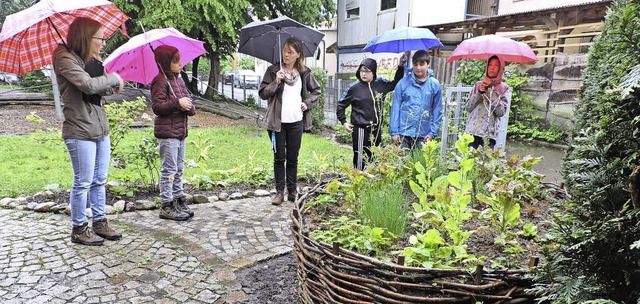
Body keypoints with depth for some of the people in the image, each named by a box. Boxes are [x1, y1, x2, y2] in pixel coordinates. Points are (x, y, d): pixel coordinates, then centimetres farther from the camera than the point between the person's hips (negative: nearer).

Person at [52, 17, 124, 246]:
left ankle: (100, 223, 23)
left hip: (101, 128, 8)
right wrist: (114, 78, -9)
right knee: (83, 182, 0)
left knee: (99, 180, 12)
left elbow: (107, 90, 6)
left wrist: (98, 65, -8)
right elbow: (89, 85, -24)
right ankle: (79, 229, 14)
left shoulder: (91, 60, 13)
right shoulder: (65, 59, -10)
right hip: (79, 131, -8)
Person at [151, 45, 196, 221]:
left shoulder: (179, 80, 15)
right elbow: (157, 106, -15)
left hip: (181, 131, 8)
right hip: (167, 132, -8)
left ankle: (179, 200, 24)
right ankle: (167, 206, 4)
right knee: (169, 170, -4)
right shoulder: (160, 81, -9)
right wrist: (177, 103, -21)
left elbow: (189, 100, 16)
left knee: (179, 169, 14)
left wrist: (189, 106, -7)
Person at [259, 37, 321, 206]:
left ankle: (292, 191, 21)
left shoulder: (304, 73, 6)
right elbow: (262, 93, -3)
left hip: (296, 122, 2)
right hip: (277, 122, -2)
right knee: (279, 158, 5)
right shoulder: (273, 70, -1)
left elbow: (316, 90, 18)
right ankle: (279, 191, 14)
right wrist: (276, 82, -17)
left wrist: (307, 103, 3)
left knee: (293, 158, 10)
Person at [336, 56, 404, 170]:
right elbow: (341, 105, 6)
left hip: (376, 129, 4)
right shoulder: (354, 88, -4)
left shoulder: (380, 84, 5)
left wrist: (400, 66, 10)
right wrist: (344, 122, 2)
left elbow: (396, 83, 20)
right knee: (360, 158, -3)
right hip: (361, 129, -4)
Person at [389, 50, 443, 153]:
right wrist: (394, 131, -3)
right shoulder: (403, 83, -1)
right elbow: (395, 108, 1)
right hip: (403, 133, -1)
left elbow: (437, 111, 5)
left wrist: (433, 133, -1)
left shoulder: (435, 85, 2)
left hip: (423, 135, 1)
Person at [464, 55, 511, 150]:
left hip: (489, 133, -2)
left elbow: (501, 112, -7)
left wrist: (490, 89, -6)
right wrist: (479, 92, -6)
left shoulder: (505, 89, 7)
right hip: (471, 131, 2)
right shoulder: (478, 84, 14)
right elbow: (467, 108, 8)